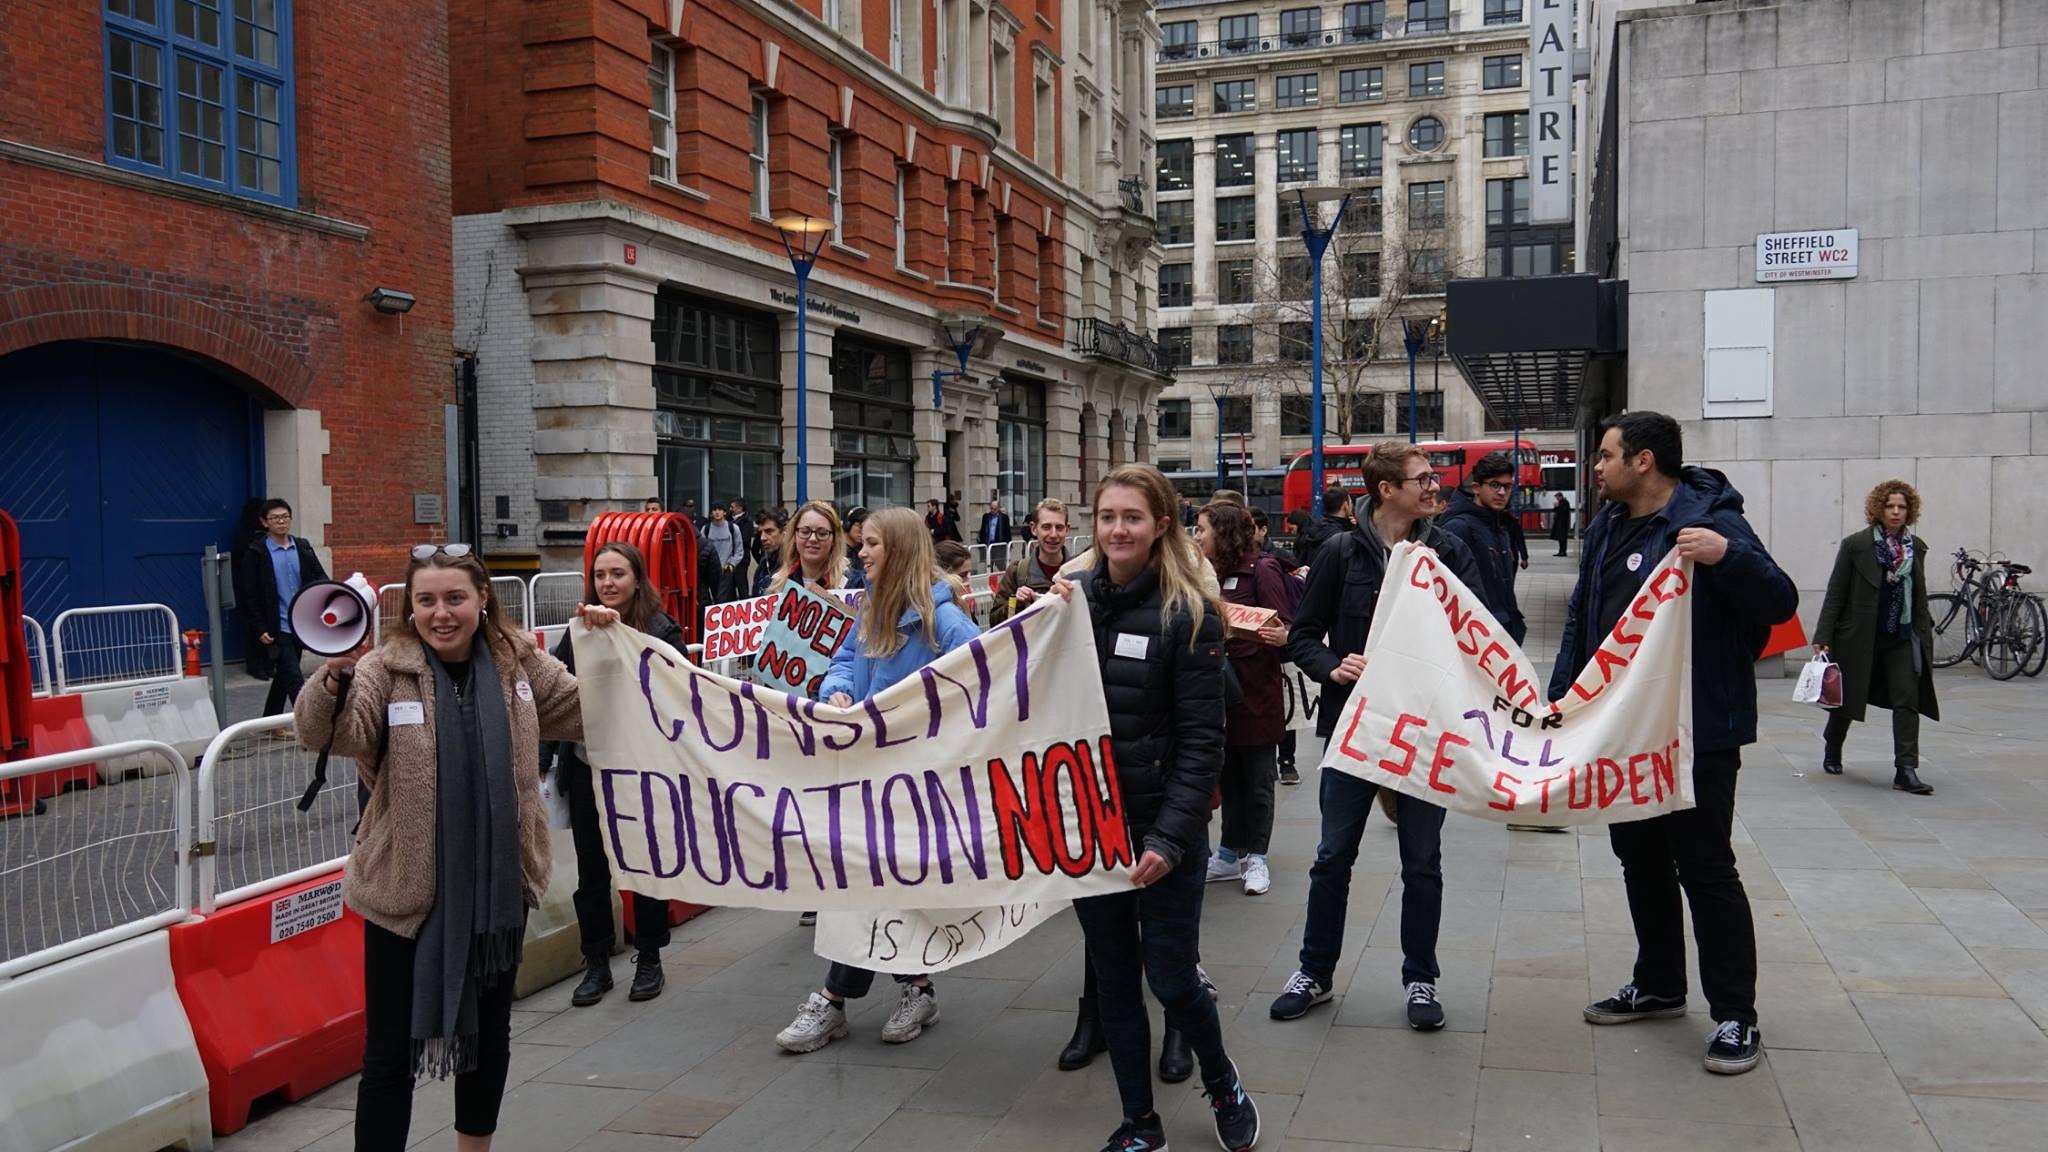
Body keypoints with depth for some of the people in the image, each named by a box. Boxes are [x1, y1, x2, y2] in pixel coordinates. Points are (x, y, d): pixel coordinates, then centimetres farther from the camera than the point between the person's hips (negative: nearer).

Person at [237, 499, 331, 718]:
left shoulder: (302, 547, 8)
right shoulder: (256, 552, -4)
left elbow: (320, 579, 6)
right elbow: (250, 594, -5)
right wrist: (260, 629, -10)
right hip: (277, 628, -5)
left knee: (283, 678, 15)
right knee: (294, 680, -10)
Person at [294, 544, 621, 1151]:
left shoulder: (519, 662, 0)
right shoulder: (385, 668, -10)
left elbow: (588, 714, 12)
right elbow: (327, 735, -24)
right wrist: (332, 675, -42)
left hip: (498, 886, 4)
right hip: (407, 889, -3)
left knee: (489, 1031, 20)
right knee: (390, 1053, 2)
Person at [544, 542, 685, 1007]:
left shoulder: (662, 632, -8)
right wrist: (543, 759, 5)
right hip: (586, 768, 3)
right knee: (591, 869, 9)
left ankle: (649, 960, 24)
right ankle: (596, 964, 21)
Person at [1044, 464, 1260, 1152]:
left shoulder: (1188, 614, -10)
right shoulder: (1074, 596, 4)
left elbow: (1201, 739, -11)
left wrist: (1170, 837, -18)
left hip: (1160, 827, -4)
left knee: (1170, 977, 2)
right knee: (1114, 978, 12)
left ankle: (1223, 1086, 32)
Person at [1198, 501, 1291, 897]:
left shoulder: (1262, 570, -9)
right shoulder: (1214, 573, 11)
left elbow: (1284, 627, -14)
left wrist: (1282, 637, -33)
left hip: (1256, 691, -6)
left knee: (1258, 779, 4)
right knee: (1229, 775, 12)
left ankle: (1255, 858, 14)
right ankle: (1230, 854, 20)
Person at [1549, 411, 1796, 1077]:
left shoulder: (1707, 522, -15)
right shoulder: (1607, 527, 10)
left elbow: (1780, 603, -21)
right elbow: (1581, 617, 18)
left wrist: (1728, 556, -39)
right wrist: (1560, 698, 14)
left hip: (1697, 732, -8)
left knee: (1705, 870, -2)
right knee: (1640, 858, 17)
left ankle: (1735, 1019, 8)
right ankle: (1658, 986, 33)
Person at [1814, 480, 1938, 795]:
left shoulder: (1916, 547, 6)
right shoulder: (1856, 544, -6)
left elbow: (1919, 595, 14)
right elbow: (1836, 592, -6)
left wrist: (1925, 634, 12)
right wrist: (1823, 636, -10)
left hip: (1902, 638, 3)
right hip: (1860, 636, -3)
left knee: (1908, 700, -8)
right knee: (1846, 697, 11)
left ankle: (1906, 770, -9)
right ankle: (1832, 751, 36)